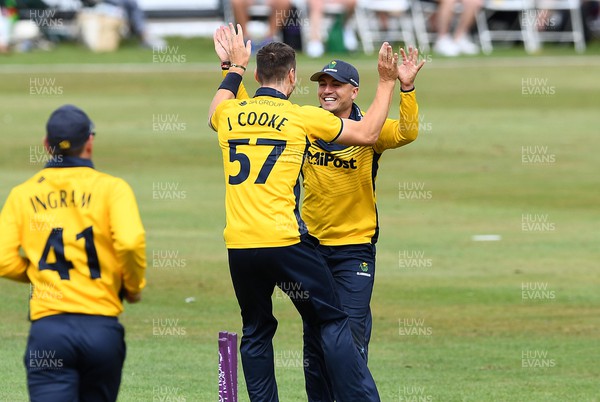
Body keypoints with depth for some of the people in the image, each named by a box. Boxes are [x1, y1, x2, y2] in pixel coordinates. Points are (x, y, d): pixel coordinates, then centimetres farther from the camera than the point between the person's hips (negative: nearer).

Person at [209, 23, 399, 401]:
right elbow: (367, 133, 6)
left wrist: (235, 67, 46)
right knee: (333, 323, 2)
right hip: (285, 241, -4)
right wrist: (387, 83, 15)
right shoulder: (303, 116, -2)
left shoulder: (229, 114, 8)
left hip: (239, 245, 4)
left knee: (256, 332, 14)